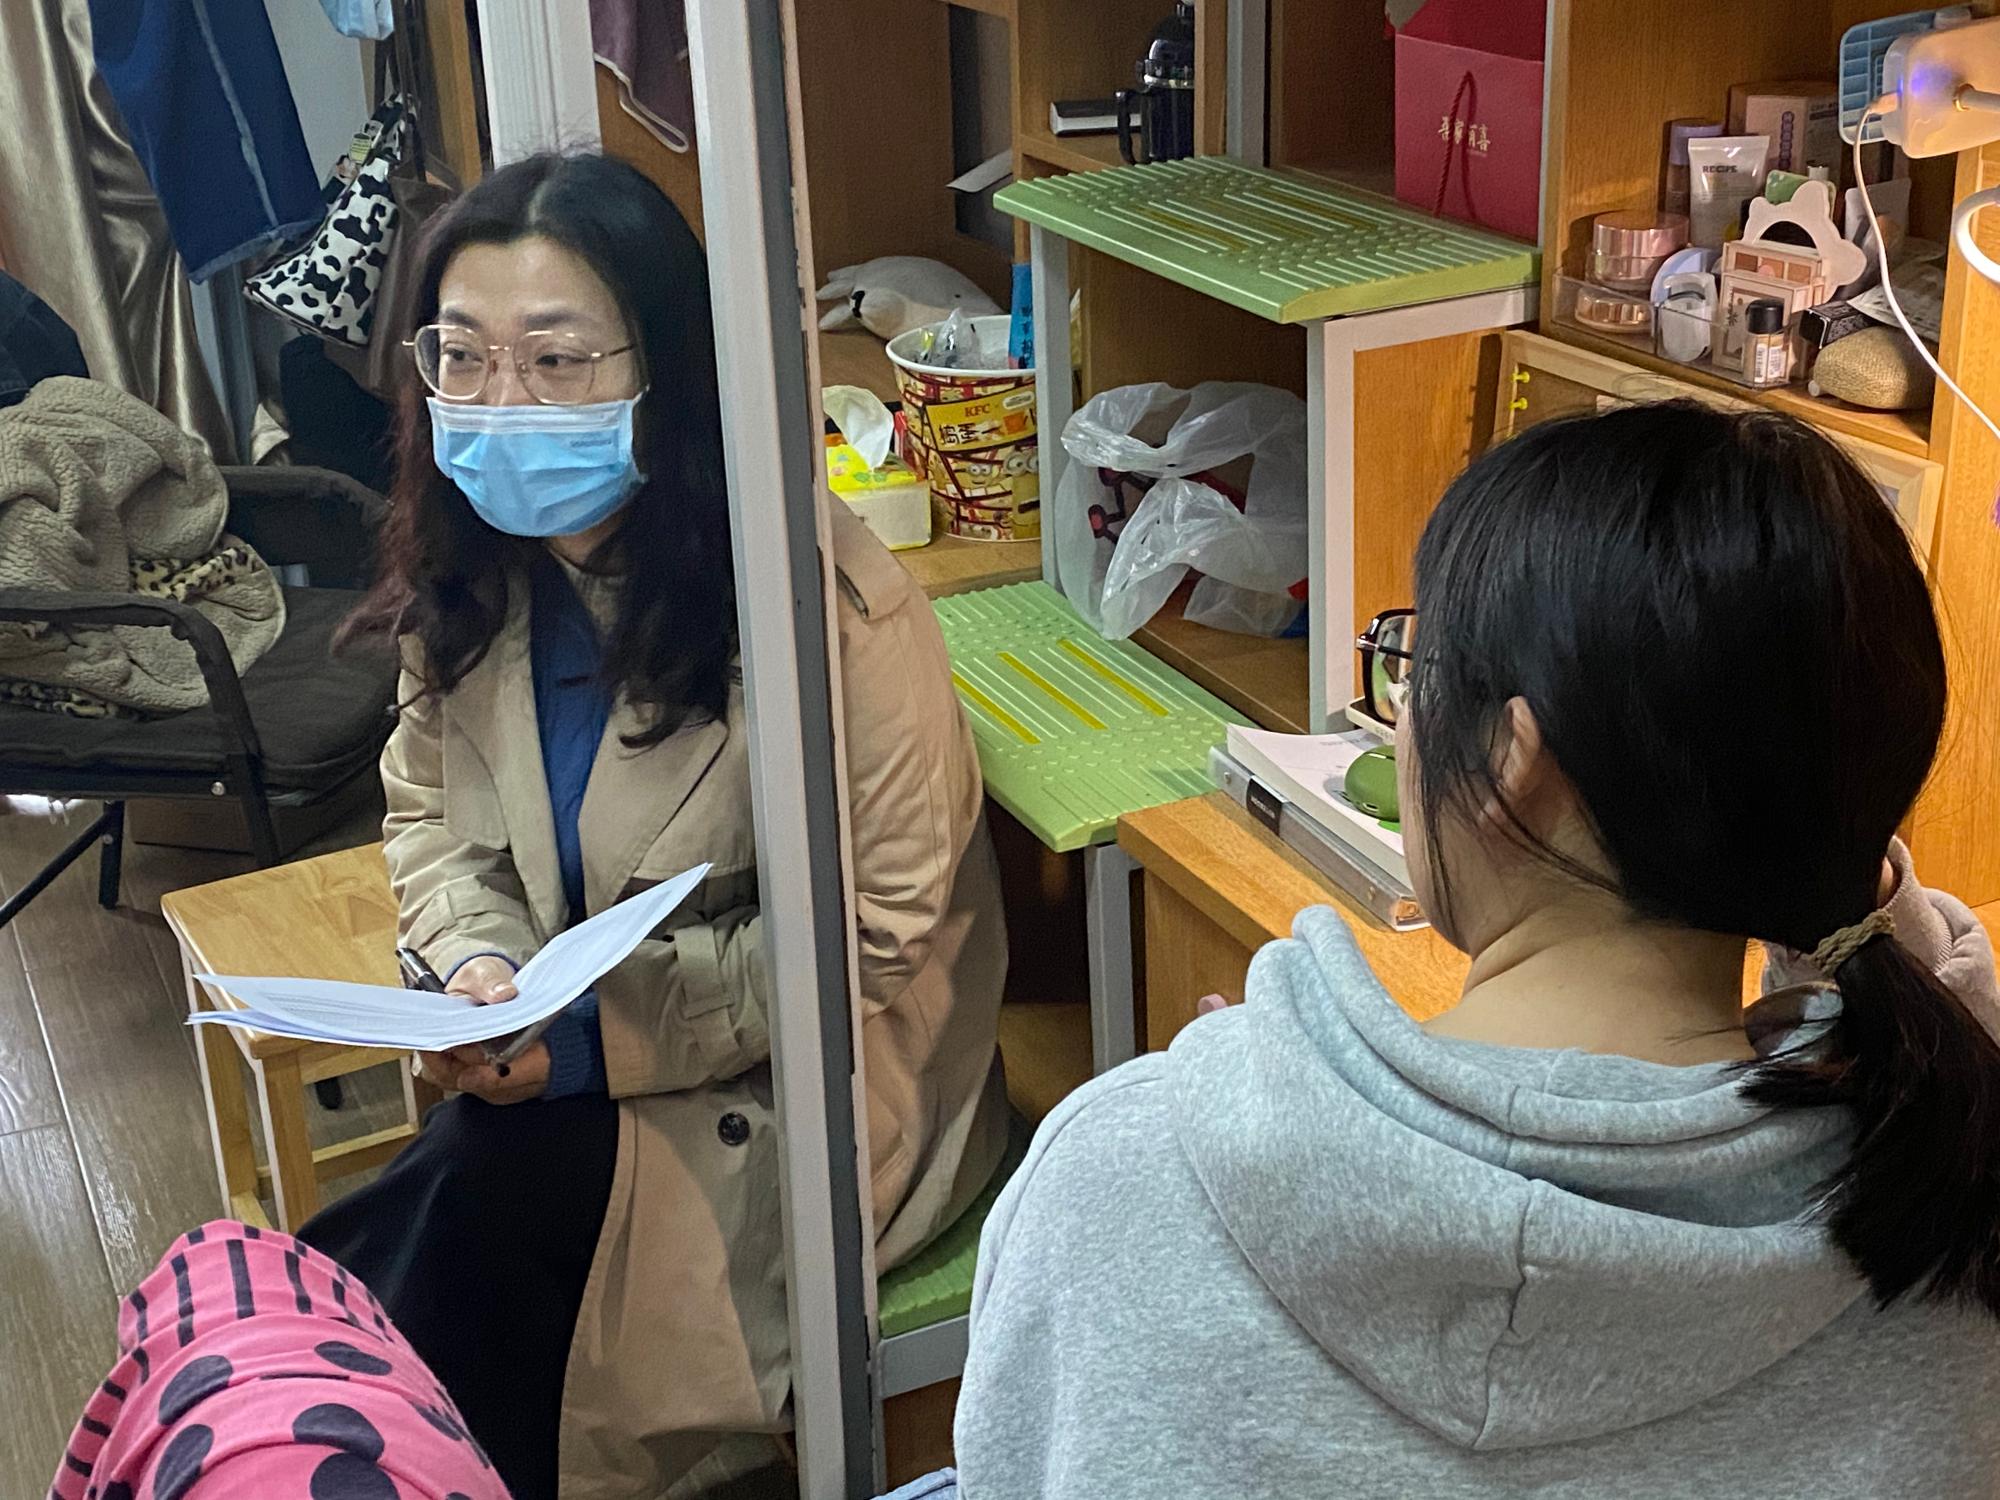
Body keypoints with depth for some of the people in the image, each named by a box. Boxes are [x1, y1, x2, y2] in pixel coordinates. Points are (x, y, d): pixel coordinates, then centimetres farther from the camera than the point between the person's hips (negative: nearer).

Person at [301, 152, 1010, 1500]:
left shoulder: (823, 599, -24)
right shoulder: (470, 568, -3)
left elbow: (877, 932, -19)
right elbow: (432, 816, 10)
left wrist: (592, 1024, -23)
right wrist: (478, 964, -11)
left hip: (799, 1087, -5)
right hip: (573, 1064, 5)